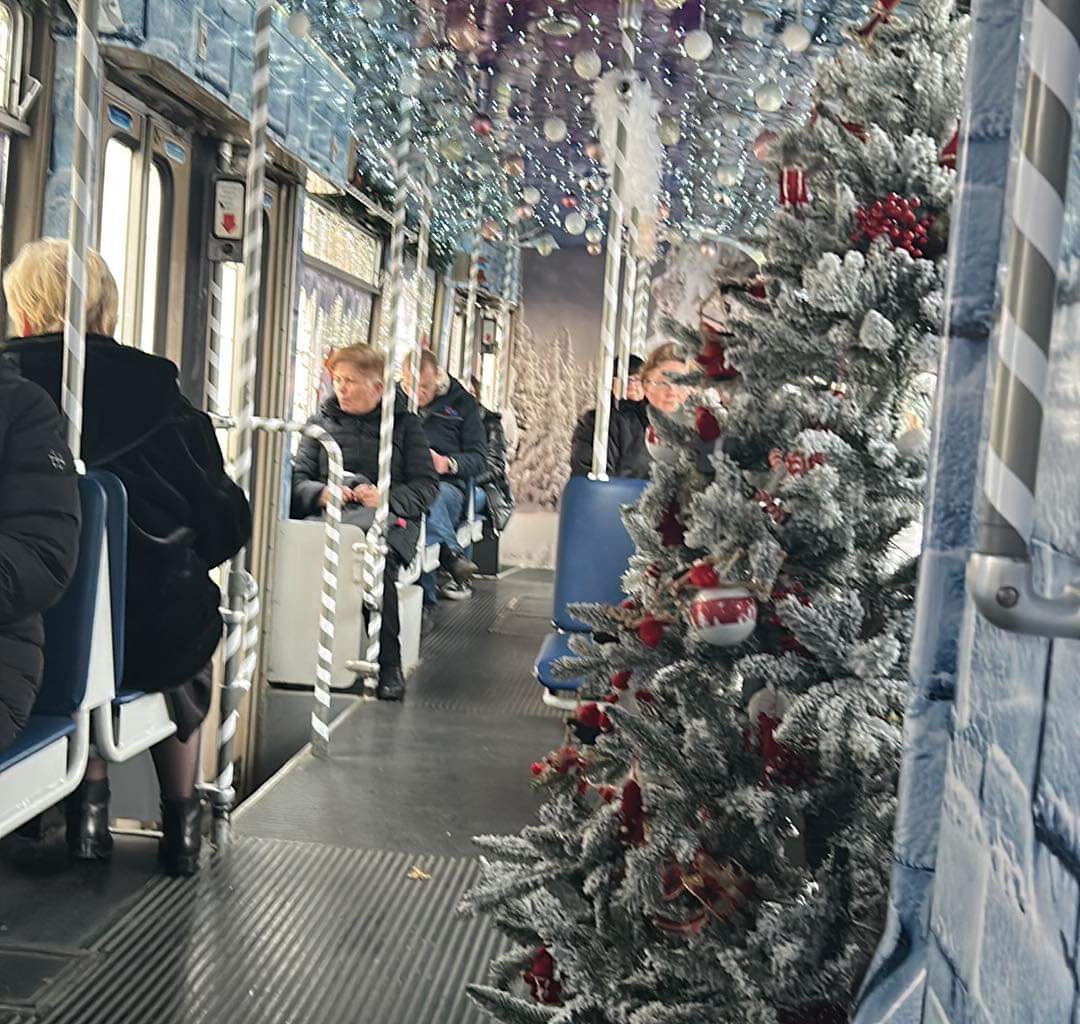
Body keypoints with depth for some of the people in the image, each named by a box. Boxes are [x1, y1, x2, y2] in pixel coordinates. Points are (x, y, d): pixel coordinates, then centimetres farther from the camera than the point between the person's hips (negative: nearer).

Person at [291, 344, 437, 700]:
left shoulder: (404, 423, 16)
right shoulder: (323, 420, 23)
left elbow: (426, 485, 8)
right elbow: (298, 477, 14)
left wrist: (385, 497, -11)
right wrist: (322, 493, -10)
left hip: (387, 516, -2)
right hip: (329, 513, 2)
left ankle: (389, 664, -27)